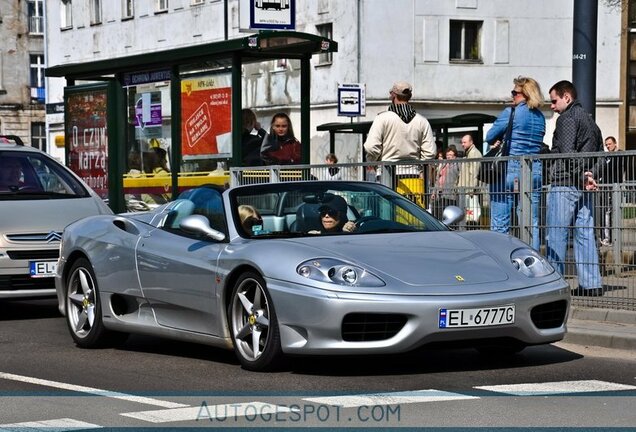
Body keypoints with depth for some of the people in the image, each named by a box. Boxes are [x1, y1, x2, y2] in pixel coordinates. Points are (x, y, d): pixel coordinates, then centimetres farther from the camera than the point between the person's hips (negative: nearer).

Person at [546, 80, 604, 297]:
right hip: (585, 188, 8)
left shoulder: (567, 118, -7)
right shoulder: (589, 119, 21)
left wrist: (583, 174, -17)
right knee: (585, 234, 6)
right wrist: (588, 173, 10)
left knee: (556, 235, -4)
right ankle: (591, 284, 3)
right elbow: (600, 151, 21)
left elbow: (567, 152, -19)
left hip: (565, 183, -8)